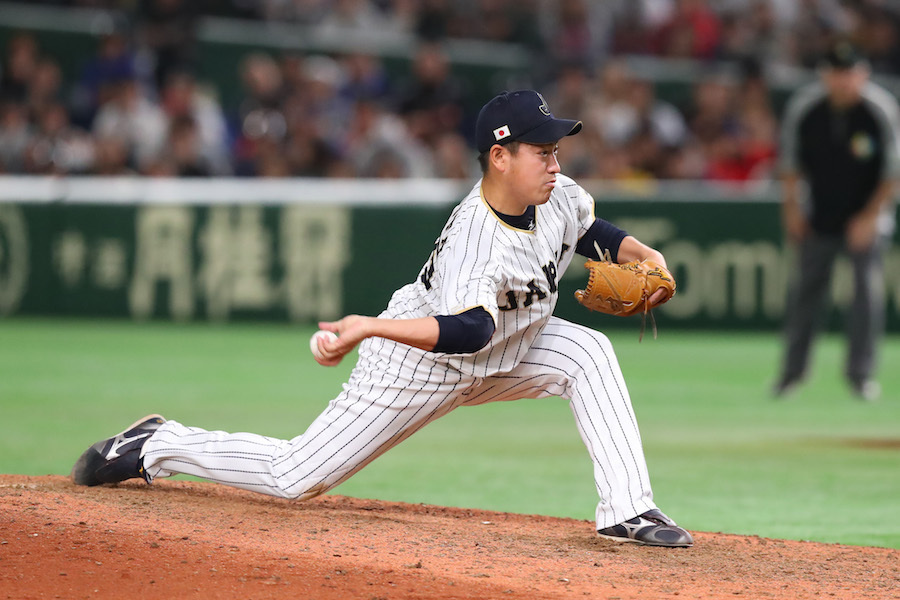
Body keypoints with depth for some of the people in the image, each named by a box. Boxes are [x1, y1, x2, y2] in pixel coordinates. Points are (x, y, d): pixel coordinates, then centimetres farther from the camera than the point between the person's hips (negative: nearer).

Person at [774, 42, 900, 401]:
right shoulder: (803, 108, -12)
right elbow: (791, 158, 4)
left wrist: (871, 216, -13)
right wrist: (791, 204, 1)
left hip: (865, 215, -2)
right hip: (819, 214, 2)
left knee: (869, 286, -9)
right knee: (806, 287, 3)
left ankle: (861, 372, 1)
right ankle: (793, 369, 15)